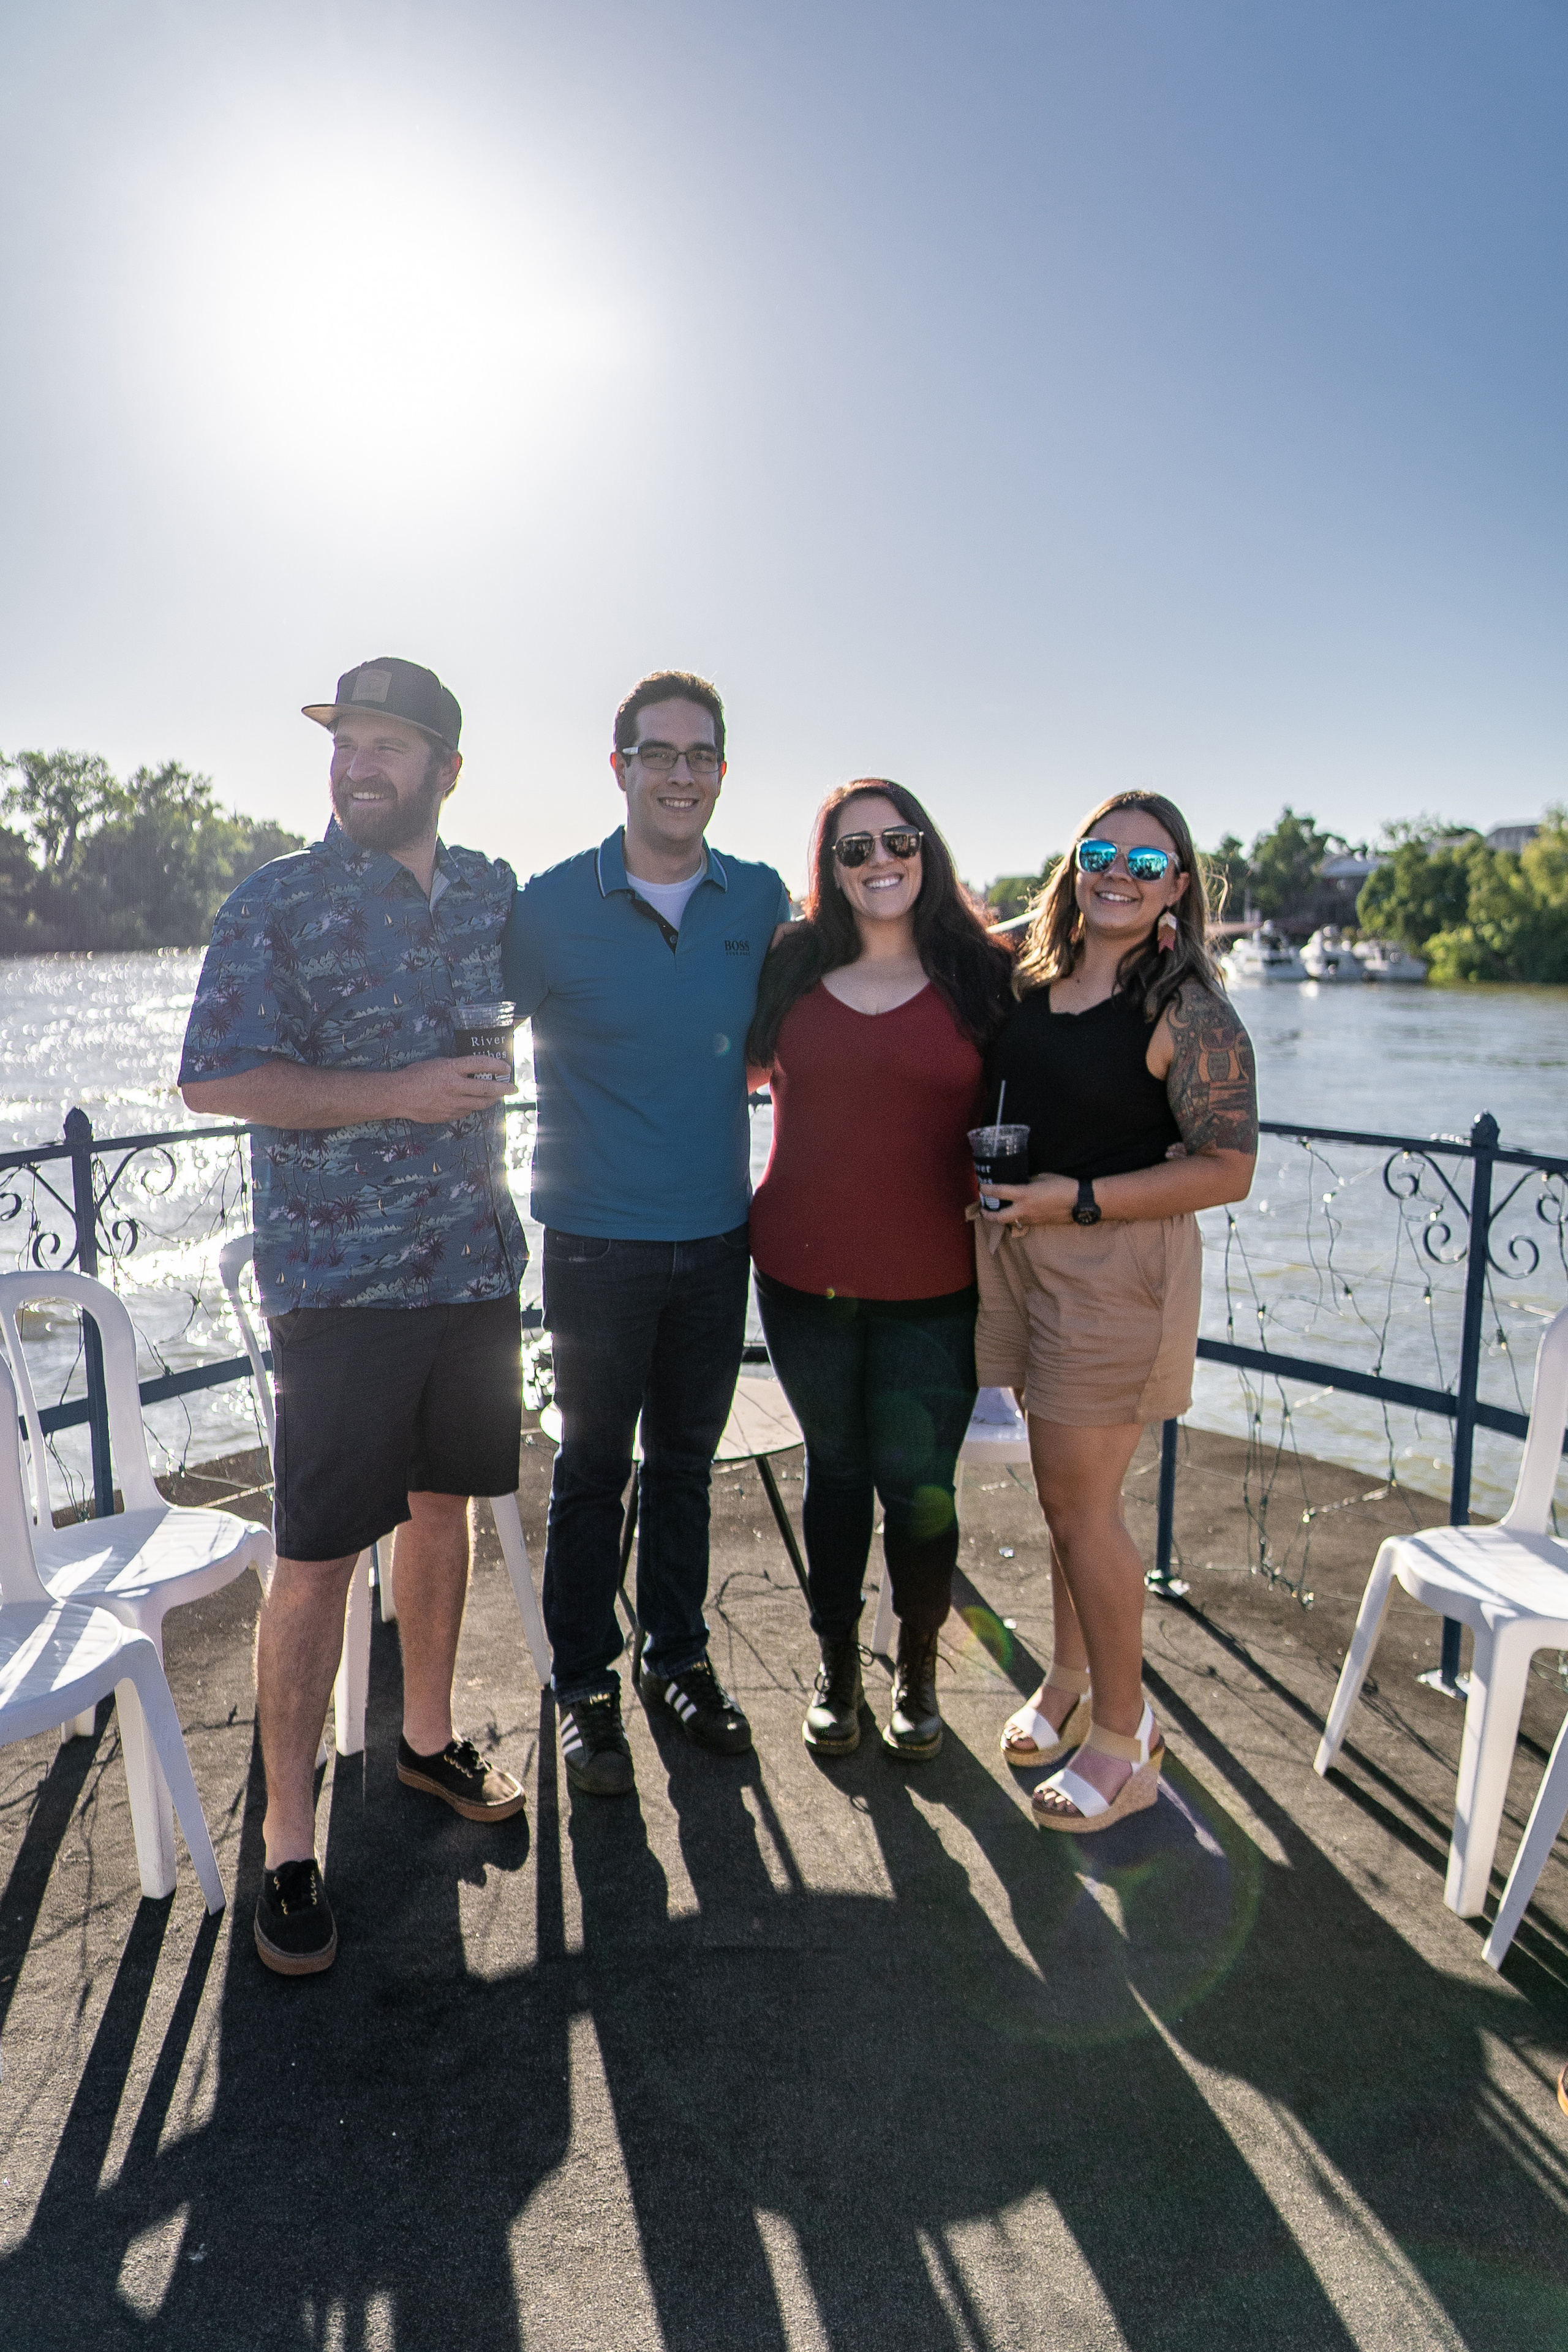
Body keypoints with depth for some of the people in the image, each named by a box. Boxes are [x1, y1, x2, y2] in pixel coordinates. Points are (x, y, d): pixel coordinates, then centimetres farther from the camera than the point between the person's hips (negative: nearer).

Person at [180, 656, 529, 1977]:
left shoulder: (497, 893, 8)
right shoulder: (277, 906, -5)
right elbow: (214, 1079, -11)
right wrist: (397, 1093, -18)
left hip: (476, 1263, 5)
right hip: (339, 1277, -4)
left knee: (442, 1506, 17)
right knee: (318, 1558, -1)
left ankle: (428, 1735, 38)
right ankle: (289, 1846, 15)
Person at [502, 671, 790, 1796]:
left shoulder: (760, 900, 2)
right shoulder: (552, 906, -7)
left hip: (716, 1238, 3)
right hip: (598, 1241, -3)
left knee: (685, 1461, 17)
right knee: (594, 1469, 8)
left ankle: (680, 1658, 35)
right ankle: (586, 1687, 27)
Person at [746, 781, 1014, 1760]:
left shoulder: (982, 975, 0)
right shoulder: (793, 972, 5)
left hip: (931, 1285, -2)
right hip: (803, 1273, 2)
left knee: (919, 1488, 3)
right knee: (836, 1469, 15)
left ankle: (920, 1670, 30)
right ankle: (838, 1667, 34)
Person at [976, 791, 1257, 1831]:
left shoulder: (1191, 1012, -11)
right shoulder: (1029, 980, 7)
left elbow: (1227, 1169, -15)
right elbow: (994, 1106, 24)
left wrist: (1081, 1199, -18)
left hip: (1119, 1266, -6)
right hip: (1024, 1253, 6)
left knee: (1079, 1494, -1)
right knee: (1065, 1485, 15)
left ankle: (1124, 1735, 17)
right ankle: (1070, 1679, 34)